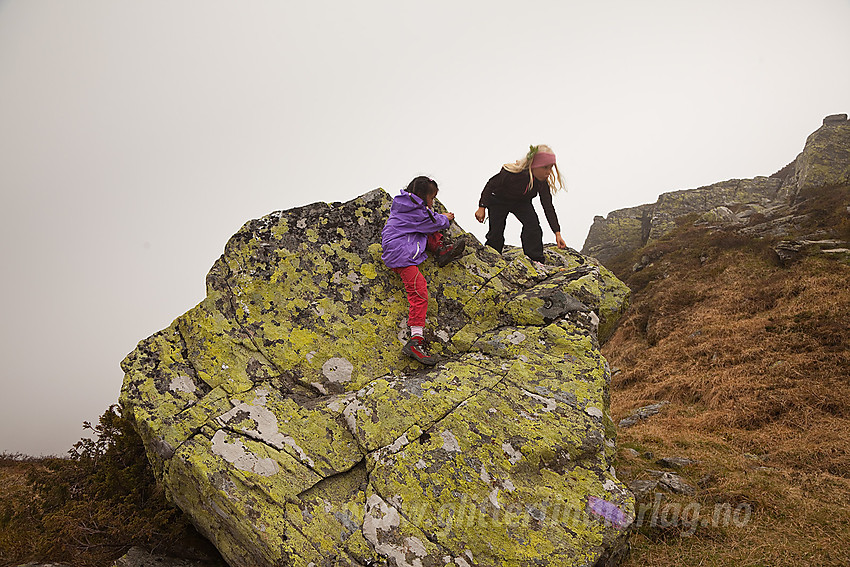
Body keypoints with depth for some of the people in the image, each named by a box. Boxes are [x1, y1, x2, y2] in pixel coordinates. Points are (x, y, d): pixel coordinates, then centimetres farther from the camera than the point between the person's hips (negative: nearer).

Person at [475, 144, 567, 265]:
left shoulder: (543, 182, -23)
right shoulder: (513, 173, -38)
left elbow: (548, 207, -17)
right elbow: (491, 184, -23)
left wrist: (557, 233, -22)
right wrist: (482, 207, -26)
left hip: (521, 203, 3)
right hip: (498, 200, -3)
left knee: (533, 226, -19)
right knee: (496, 232, -9)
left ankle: (536, 261, -11)